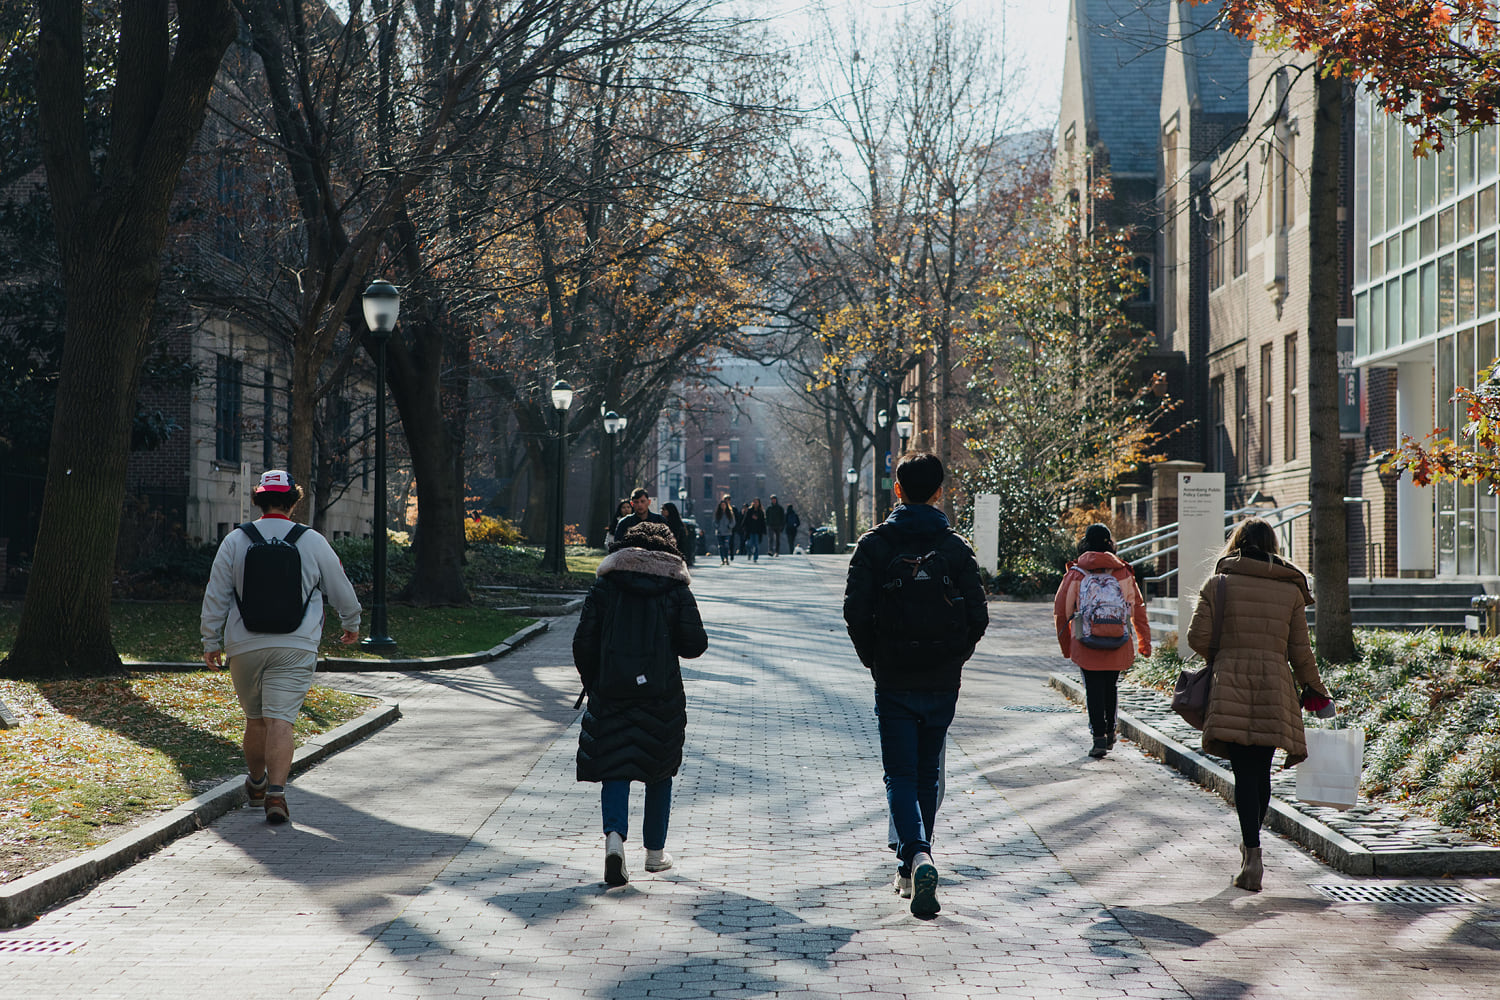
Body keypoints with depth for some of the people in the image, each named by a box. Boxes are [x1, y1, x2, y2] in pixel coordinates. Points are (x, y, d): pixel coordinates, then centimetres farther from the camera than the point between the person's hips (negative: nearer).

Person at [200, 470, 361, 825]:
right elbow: (341, 590, 11)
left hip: (245, 647, 2)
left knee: (255, 718, 17)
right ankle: (276, 792, -19)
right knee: (280, 720, -7)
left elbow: (215, 596, 3)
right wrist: (351, 623, 28)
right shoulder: (313, 542, 0)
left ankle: (256, 783, 36)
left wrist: (211, 641, 11)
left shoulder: (235, 541, 1)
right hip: (295, 648, -2)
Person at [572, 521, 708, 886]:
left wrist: (593, 685, 11)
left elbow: (583, 642, -2)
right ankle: (655, 852, 20)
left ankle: (615, 835, -23)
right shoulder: (676, 589, 1)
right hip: (662, 694, 0)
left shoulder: (605, 586, 2)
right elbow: (695, 644, -4)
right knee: (659, 772, 14)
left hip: (611, 692, 0)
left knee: (614, 769, 1)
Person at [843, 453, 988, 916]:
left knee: (901, 777, 0)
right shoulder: (957, 548, -1)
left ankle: (917, 857, -23)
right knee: (928, 775, 15)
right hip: (942, 685, 2)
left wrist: (875, 660, 6)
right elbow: (978, 616, -4)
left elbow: (856, 612, -9)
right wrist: (953, 659, 11)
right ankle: (913, 868, 23)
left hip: (894, 684, -2)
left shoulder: (874, 544, -5)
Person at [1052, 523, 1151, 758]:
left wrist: (1066, 644, 14)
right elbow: (1138, 609, 10)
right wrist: (1144, 642, 20)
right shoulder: (1124, 572, 3)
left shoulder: (1075, 573, -2)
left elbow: (1060, 611, 2)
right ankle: (1109, 732, 28)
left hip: (1086, 646, -2)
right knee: (1111, 687, 19)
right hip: (1118, 646, 2)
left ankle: (1099, 737, -3)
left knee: (1094, 689, 4)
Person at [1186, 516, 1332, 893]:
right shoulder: (1291, 590, 7)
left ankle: (1253, 855, -16)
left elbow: (1198, 637, -2)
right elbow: (1300, 651, 7)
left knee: (1244, 771, -4)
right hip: (1275, 687, 2)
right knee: (1262, 771, 14)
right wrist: (1315, 690, 20)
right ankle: (1250, 843, 28)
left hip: (1231, 685, -2)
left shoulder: (1217, 584, 1)